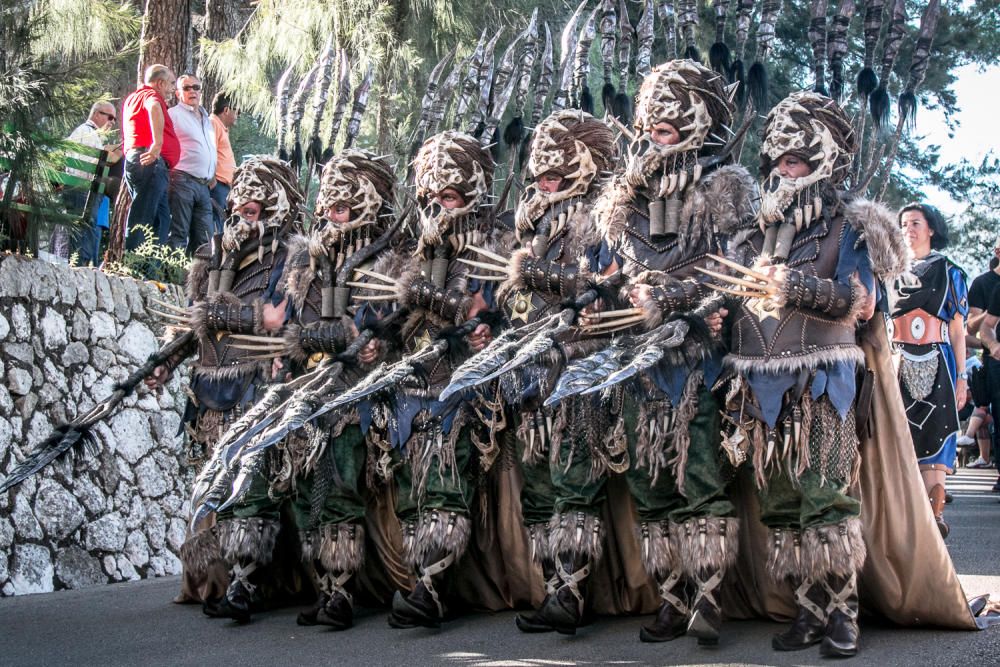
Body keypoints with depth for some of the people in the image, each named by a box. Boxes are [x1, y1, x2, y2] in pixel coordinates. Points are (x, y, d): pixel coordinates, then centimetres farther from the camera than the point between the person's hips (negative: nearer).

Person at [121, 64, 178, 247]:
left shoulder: (132, 98, 29)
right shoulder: (151, 94, -1)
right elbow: (154, 108, -26)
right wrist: (157, 143, -29)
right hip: (150, 162, -10)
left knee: (161, 218, 6)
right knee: (141, 218, -14)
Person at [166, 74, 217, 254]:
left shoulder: (207, 120, 25)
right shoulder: (173, 114, 1)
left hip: (204, 185, 7)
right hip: (182, 181, -7)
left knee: (204, 238, 4)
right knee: (178, 234, -9)